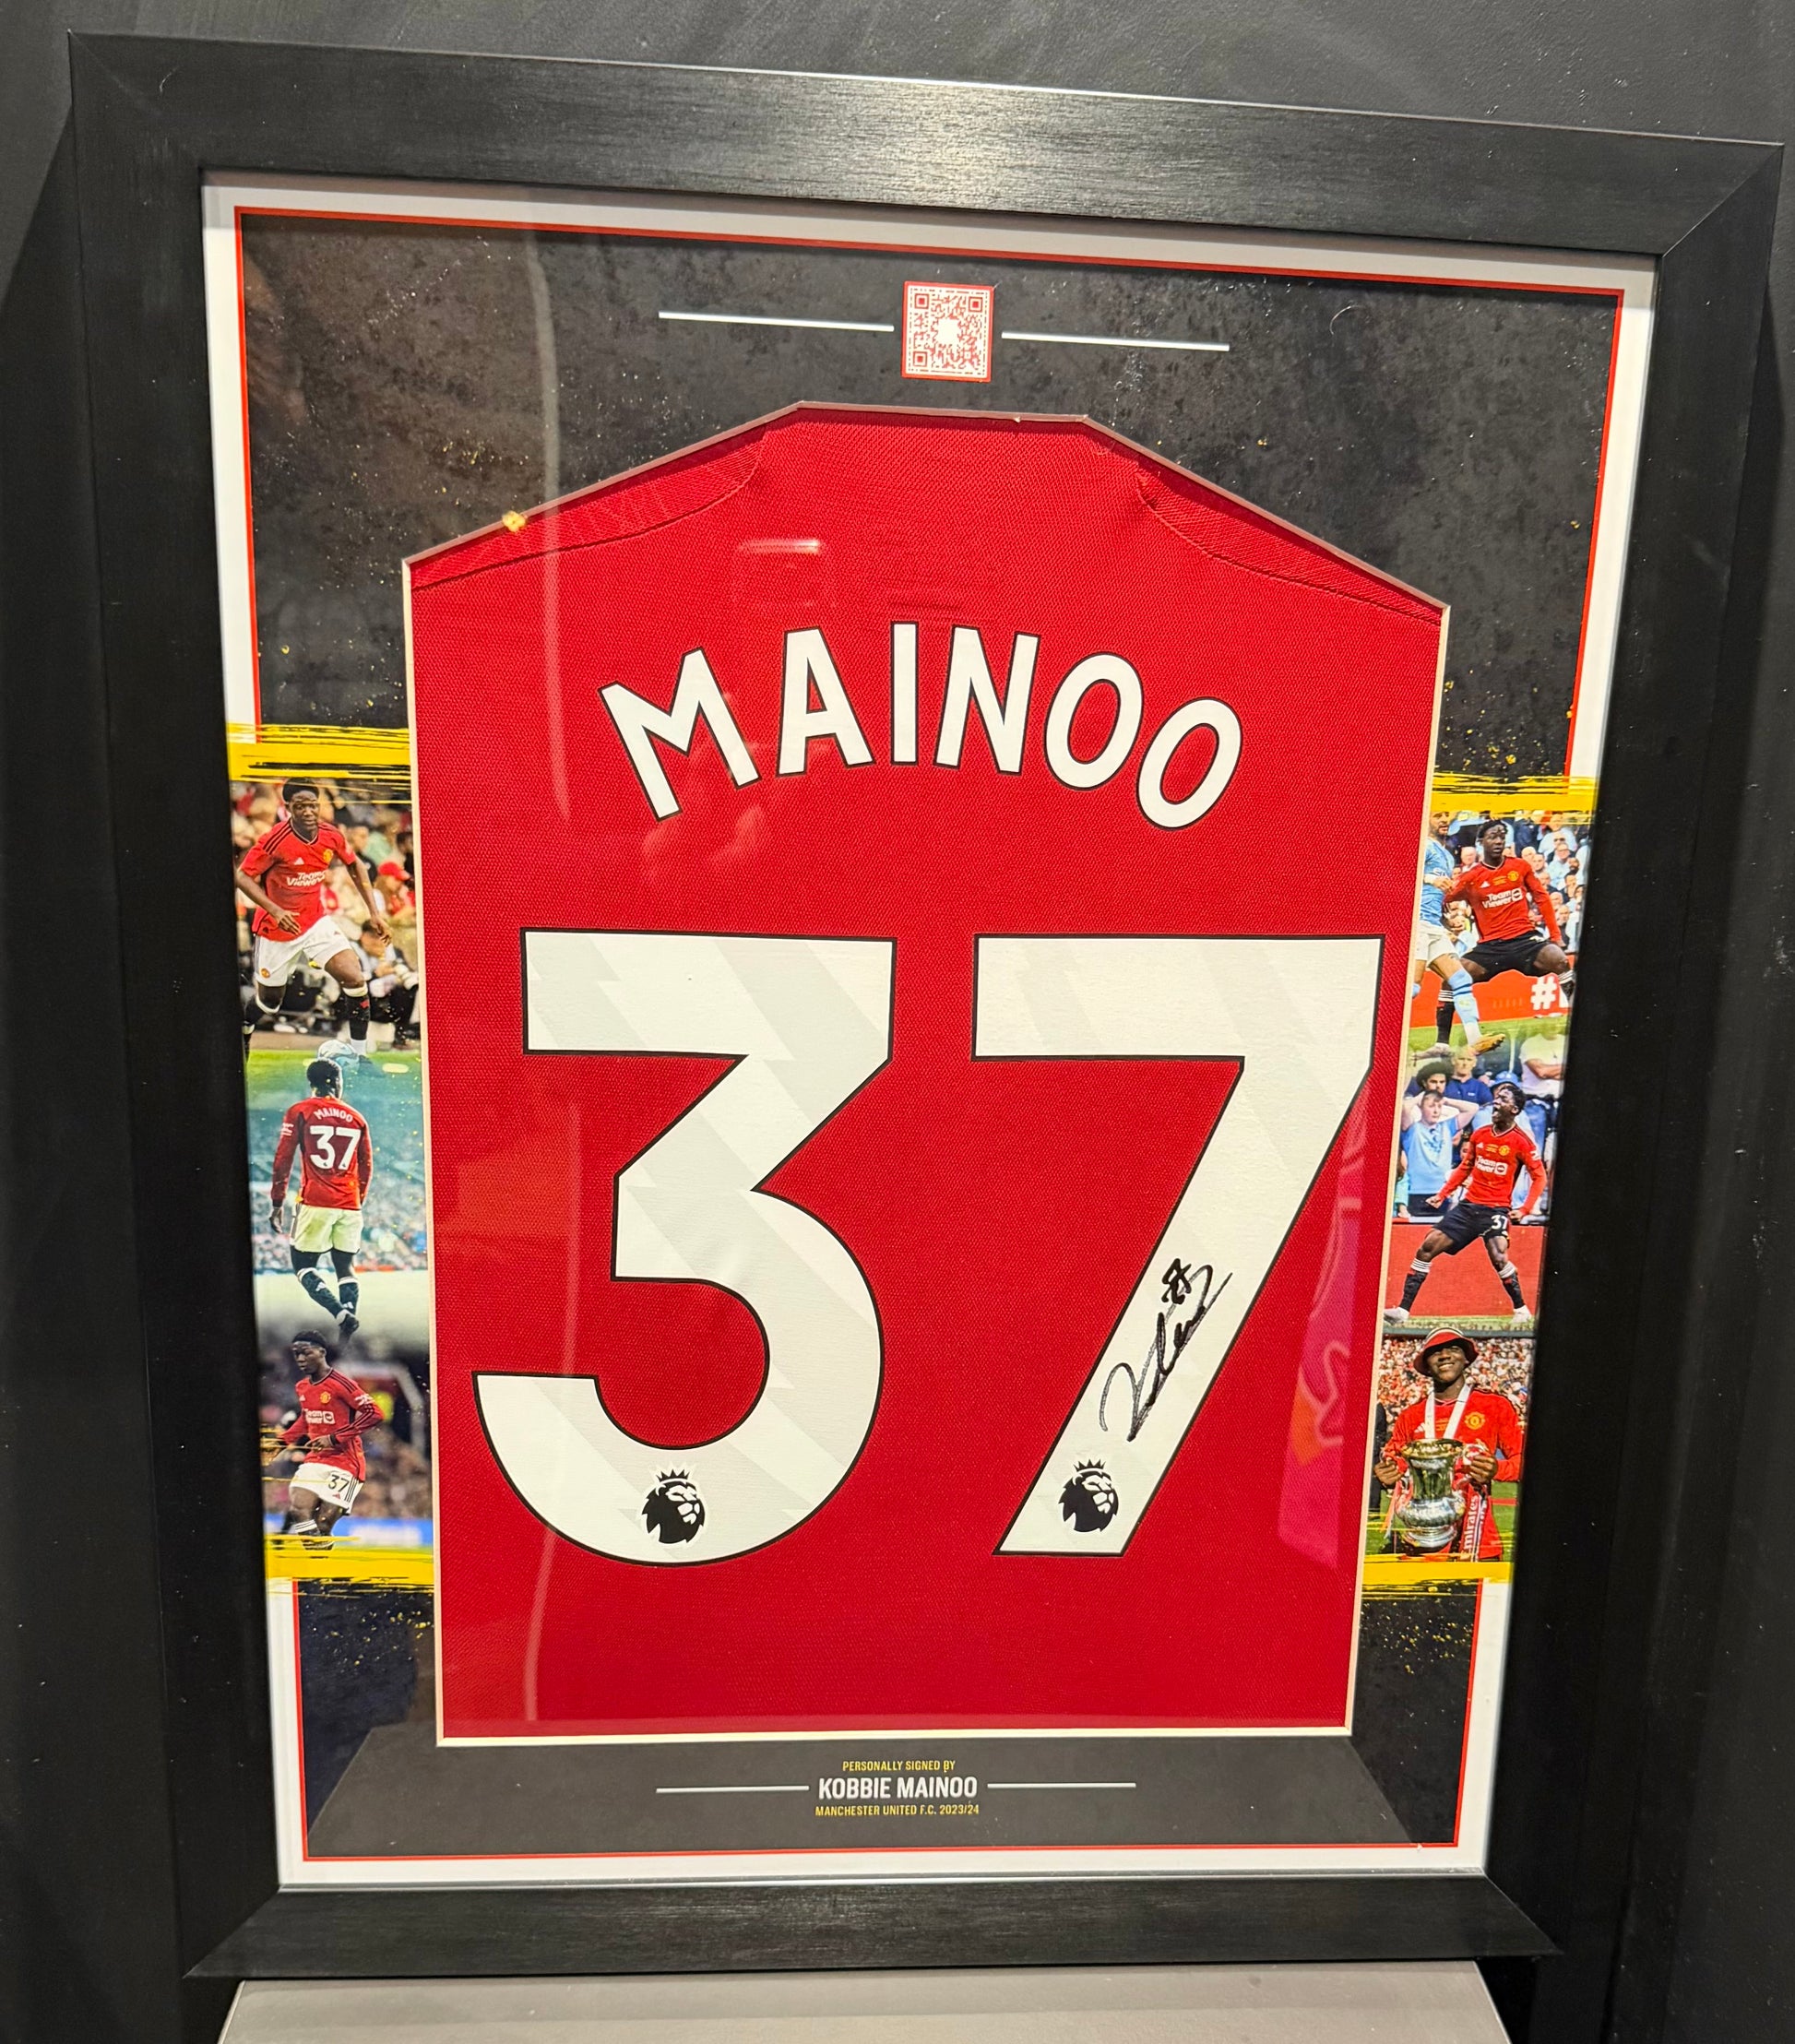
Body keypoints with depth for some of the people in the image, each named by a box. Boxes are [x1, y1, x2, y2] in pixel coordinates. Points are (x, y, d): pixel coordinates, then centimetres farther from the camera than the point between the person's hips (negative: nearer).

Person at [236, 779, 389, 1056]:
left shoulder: (331, 836, -9)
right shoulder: (276, 840, -22)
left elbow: (354, 866, 9)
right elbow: (242, 877, -16)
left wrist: (374, 912, 5)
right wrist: (275, 910, -30)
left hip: (315, 921, 3)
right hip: (276, 928, -3)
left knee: (355, 980, -13)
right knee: (269, 999, 11)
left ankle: (359, 1052, -2)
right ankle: (242, 1035, 43)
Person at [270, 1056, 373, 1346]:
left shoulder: (299, 1112, 2)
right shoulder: (356, 1118, 11)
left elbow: (283, 1160, -2)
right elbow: (366, 1167, 16)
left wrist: (276, 1204, 4)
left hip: (315, 1203, -3)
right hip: (350, 1206, 3)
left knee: (303, 1265, 8)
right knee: (345, 1267, 9)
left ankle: (342, 1315, -14)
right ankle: (345, 1340, -3)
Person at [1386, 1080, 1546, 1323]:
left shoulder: (1521, 1141, -7)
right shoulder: (1478, 1135, 8)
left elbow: (1539, 1177, -4)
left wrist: (1524, 1209, -13)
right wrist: (1443, 1193, 14)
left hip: (1496, 1209, -5)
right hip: (1469, 1205, 5)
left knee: (1498, 1257, -26)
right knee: (1428, 1246, -3)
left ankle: (1521, 1309, 0)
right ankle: (1403, 1309, 1)